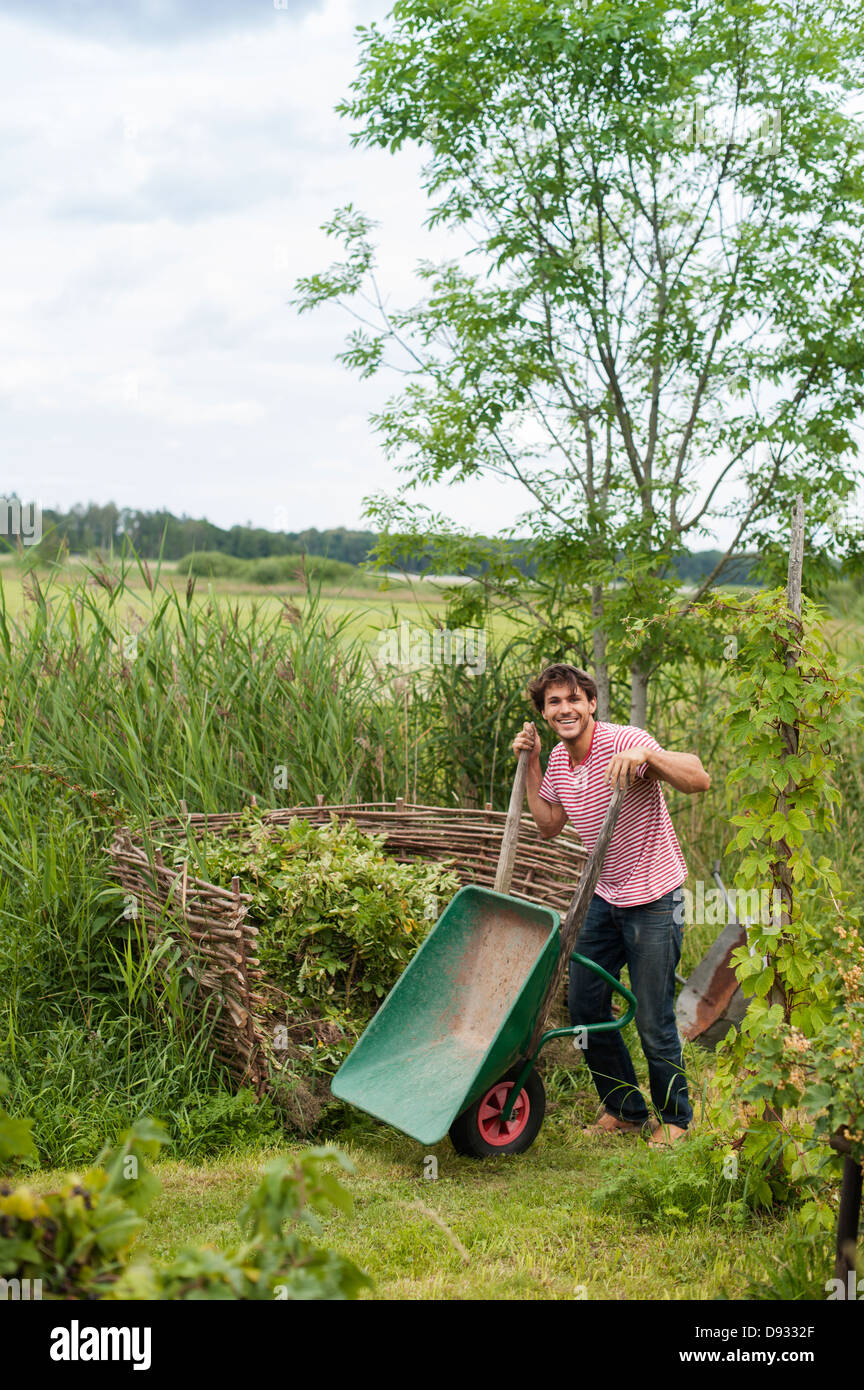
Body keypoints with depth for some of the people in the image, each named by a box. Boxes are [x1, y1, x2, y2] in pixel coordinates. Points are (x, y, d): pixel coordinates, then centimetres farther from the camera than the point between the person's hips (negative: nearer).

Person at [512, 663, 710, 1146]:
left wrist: (647, 753, -46)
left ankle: (674, 1117, 23)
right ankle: (626, 1109, 31)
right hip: (605, 899, 7)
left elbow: (700, 780, -31)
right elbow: (549, 826, 15)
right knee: (586, 1007, 11)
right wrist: (531, 766, 7)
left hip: (654, 900, -7)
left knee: (654, 1023, -2)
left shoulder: (622, 741, -20)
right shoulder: (559, 760, 3)